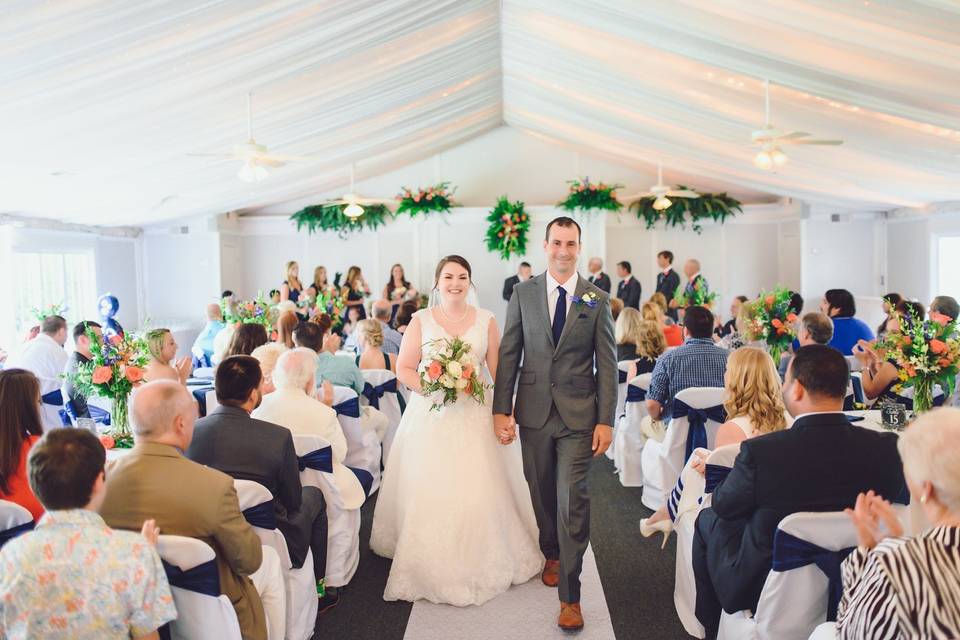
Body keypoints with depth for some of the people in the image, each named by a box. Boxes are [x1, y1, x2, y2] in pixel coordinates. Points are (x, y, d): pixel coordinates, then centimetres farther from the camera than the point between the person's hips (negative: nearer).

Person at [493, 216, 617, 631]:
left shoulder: (597, 299, 1)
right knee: (542, 494, 15)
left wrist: (606, 421, -6)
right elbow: (508, 355, 3)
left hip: (578, 414, -2)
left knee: (572, 500, -4)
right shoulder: (523, 294, 3)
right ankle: (552, 555, 41)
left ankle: (569, 595, 7)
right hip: (534, 412, 2)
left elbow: (607, 363, 0)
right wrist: (501, 410, -3)